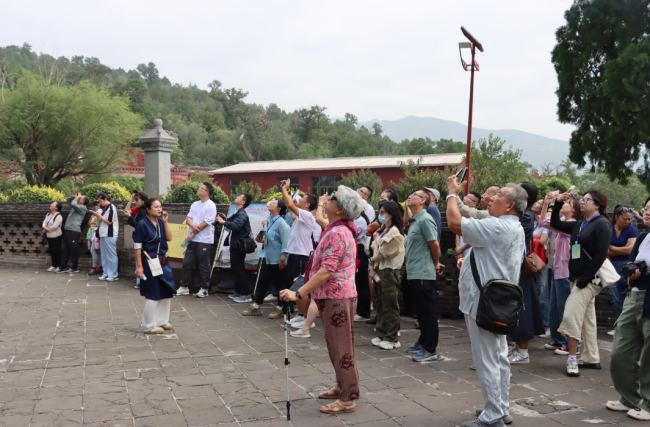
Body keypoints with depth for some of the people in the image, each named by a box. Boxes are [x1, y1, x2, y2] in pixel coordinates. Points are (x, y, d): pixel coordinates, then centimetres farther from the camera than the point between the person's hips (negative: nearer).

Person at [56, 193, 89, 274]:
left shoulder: (82, 208, -7)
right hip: (67, 230, 9)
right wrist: (74, 196, 12)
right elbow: (68, 199, 32)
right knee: (64, 249, 9)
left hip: (74, 231, -9)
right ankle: (63, 267, 14)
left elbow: (73, 204, -25)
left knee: (73, 250, -2)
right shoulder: (76, 206, 18)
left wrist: (77, 197, -7)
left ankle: (74, 268, 6)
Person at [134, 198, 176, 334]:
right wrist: (139, 266, -15)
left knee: (166, 292, 12)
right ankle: (149, 326, 15)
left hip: (163, 261, 7)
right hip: (150, 261, -7)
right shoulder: (142, 225, -12)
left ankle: (162, 321, 27)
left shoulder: (160, 222, 5)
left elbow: (169, 238, -4)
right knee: (153, 295, 1)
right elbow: (137, 247, -12)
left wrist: (165, 221, -9)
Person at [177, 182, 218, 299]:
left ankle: (204, 289, 10)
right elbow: (189, 218, 7)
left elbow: (205, 223, -15)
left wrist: (193, 234, -11)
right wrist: (192, 225, -16)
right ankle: (184, 287, 20)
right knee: (187, 263, 10)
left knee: (204, 266, 1)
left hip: (205, 241, -7)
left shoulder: (211, 206, -10)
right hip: (193, 240, 7)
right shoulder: (195, 204, 14)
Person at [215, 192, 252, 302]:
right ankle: (238, 292, 25)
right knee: (235, 269, 16)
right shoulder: (237, 213, 16)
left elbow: (236, 226, -31)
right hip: (235, 245, 10)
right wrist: (226, 220, 5)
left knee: (239, 270, -9)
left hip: (239, 246, -10)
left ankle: (246, 294, -6)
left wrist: (224, 222, -22)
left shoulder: (242, 214, -16)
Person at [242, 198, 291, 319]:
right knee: (262, 281, 12)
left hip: (277, 259, -9)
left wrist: (282, 258, -23)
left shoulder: (281, 223, -17)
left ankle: (281, 309, 16)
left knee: (280, 283, 4)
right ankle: (256, 306, 21)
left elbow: (285, 241, -21)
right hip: (267, 257, 9)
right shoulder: (268, 220, 9)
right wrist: (261, 240, 2)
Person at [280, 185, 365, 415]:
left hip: (337, 297, -10)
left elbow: (326, 271, -26)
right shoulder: (340, 230, 14)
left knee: (341, 348, -3)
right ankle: (342, 386, 32)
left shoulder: (337, 233, -20)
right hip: (335, 296, 10)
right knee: (337, 346, 19)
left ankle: (348, 399, 5)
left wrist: (299, 294, -26)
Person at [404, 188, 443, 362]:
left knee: (427, 312, -1)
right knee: (421, 310, 17)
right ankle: (423, 343, 29)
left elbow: (435, 245, -17)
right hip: (415, 274, 9)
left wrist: (435, 264, -3)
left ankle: (430, 349, 6)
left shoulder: (425, 219, -15)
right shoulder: (414, 220, 14)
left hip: (423, 274, -9)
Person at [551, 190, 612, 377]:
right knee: (587, 317, 12)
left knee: (571, 314, -15)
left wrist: (585, 278, -21)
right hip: (577, 277, 8)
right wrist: (558, 204, 6)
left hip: (590, 279, -8)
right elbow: (555, 224, 20)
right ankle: (592, 359, 20)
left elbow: (601, 253, -18)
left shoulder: (602, 224, -9)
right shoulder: (579, 225, 15)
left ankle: (572, 359, -9)